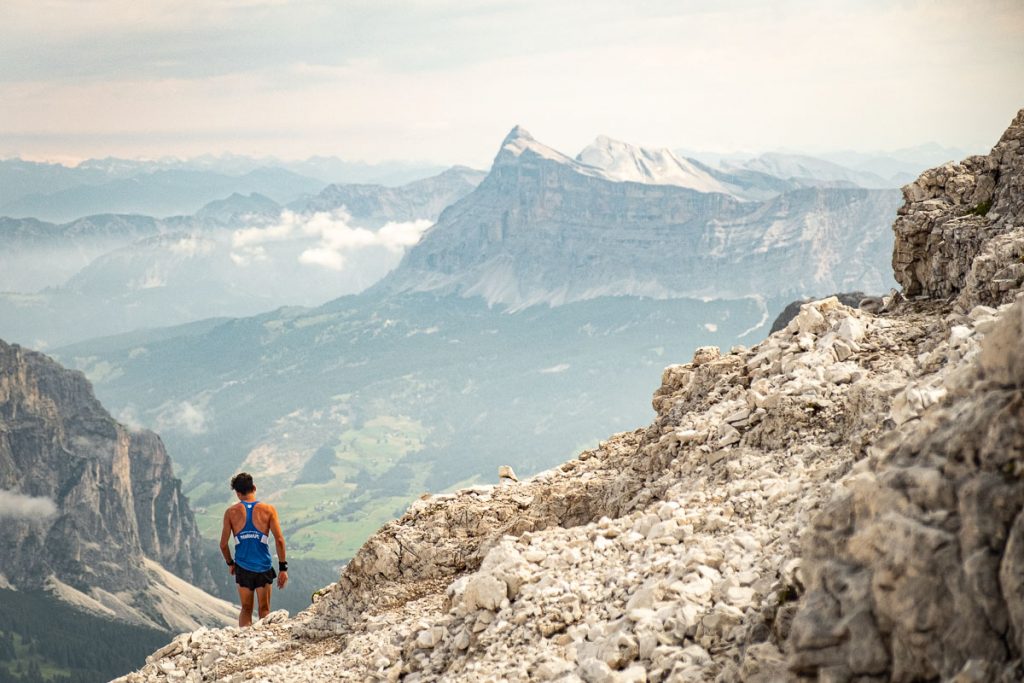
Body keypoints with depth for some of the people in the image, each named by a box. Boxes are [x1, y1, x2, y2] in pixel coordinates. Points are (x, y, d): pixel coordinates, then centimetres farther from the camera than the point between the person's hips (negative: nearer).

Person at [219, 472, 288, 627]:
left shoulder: (231, 512, -2)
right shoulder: (268, 510, -5)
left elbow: (223, 544, 0)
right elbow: (279, 540, -10)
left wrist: (230, 563, 17)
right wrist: (283, 568, -3)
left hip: (243, 568, 1)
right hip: (264, 568, -1)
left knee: (246, 610, 16)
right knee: (264, 610, 14)